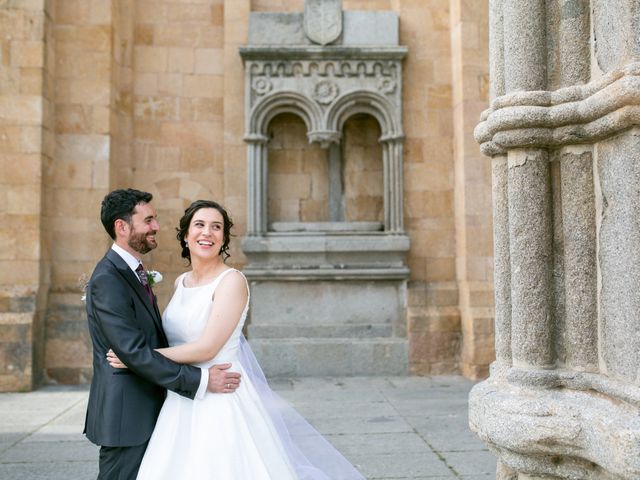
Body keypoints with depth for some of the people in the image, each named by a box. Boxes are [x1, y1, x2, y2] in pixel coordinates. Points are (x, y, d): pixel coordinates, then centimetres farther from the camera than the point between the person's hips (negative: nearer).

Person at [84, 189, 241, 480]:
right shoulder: (107, 279, -19)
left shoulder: (131, 272, 12)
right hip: (126, 416, -9)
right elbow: (134, 351, -25)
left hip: (144, 410, 9)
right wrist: (201, 380, -22)